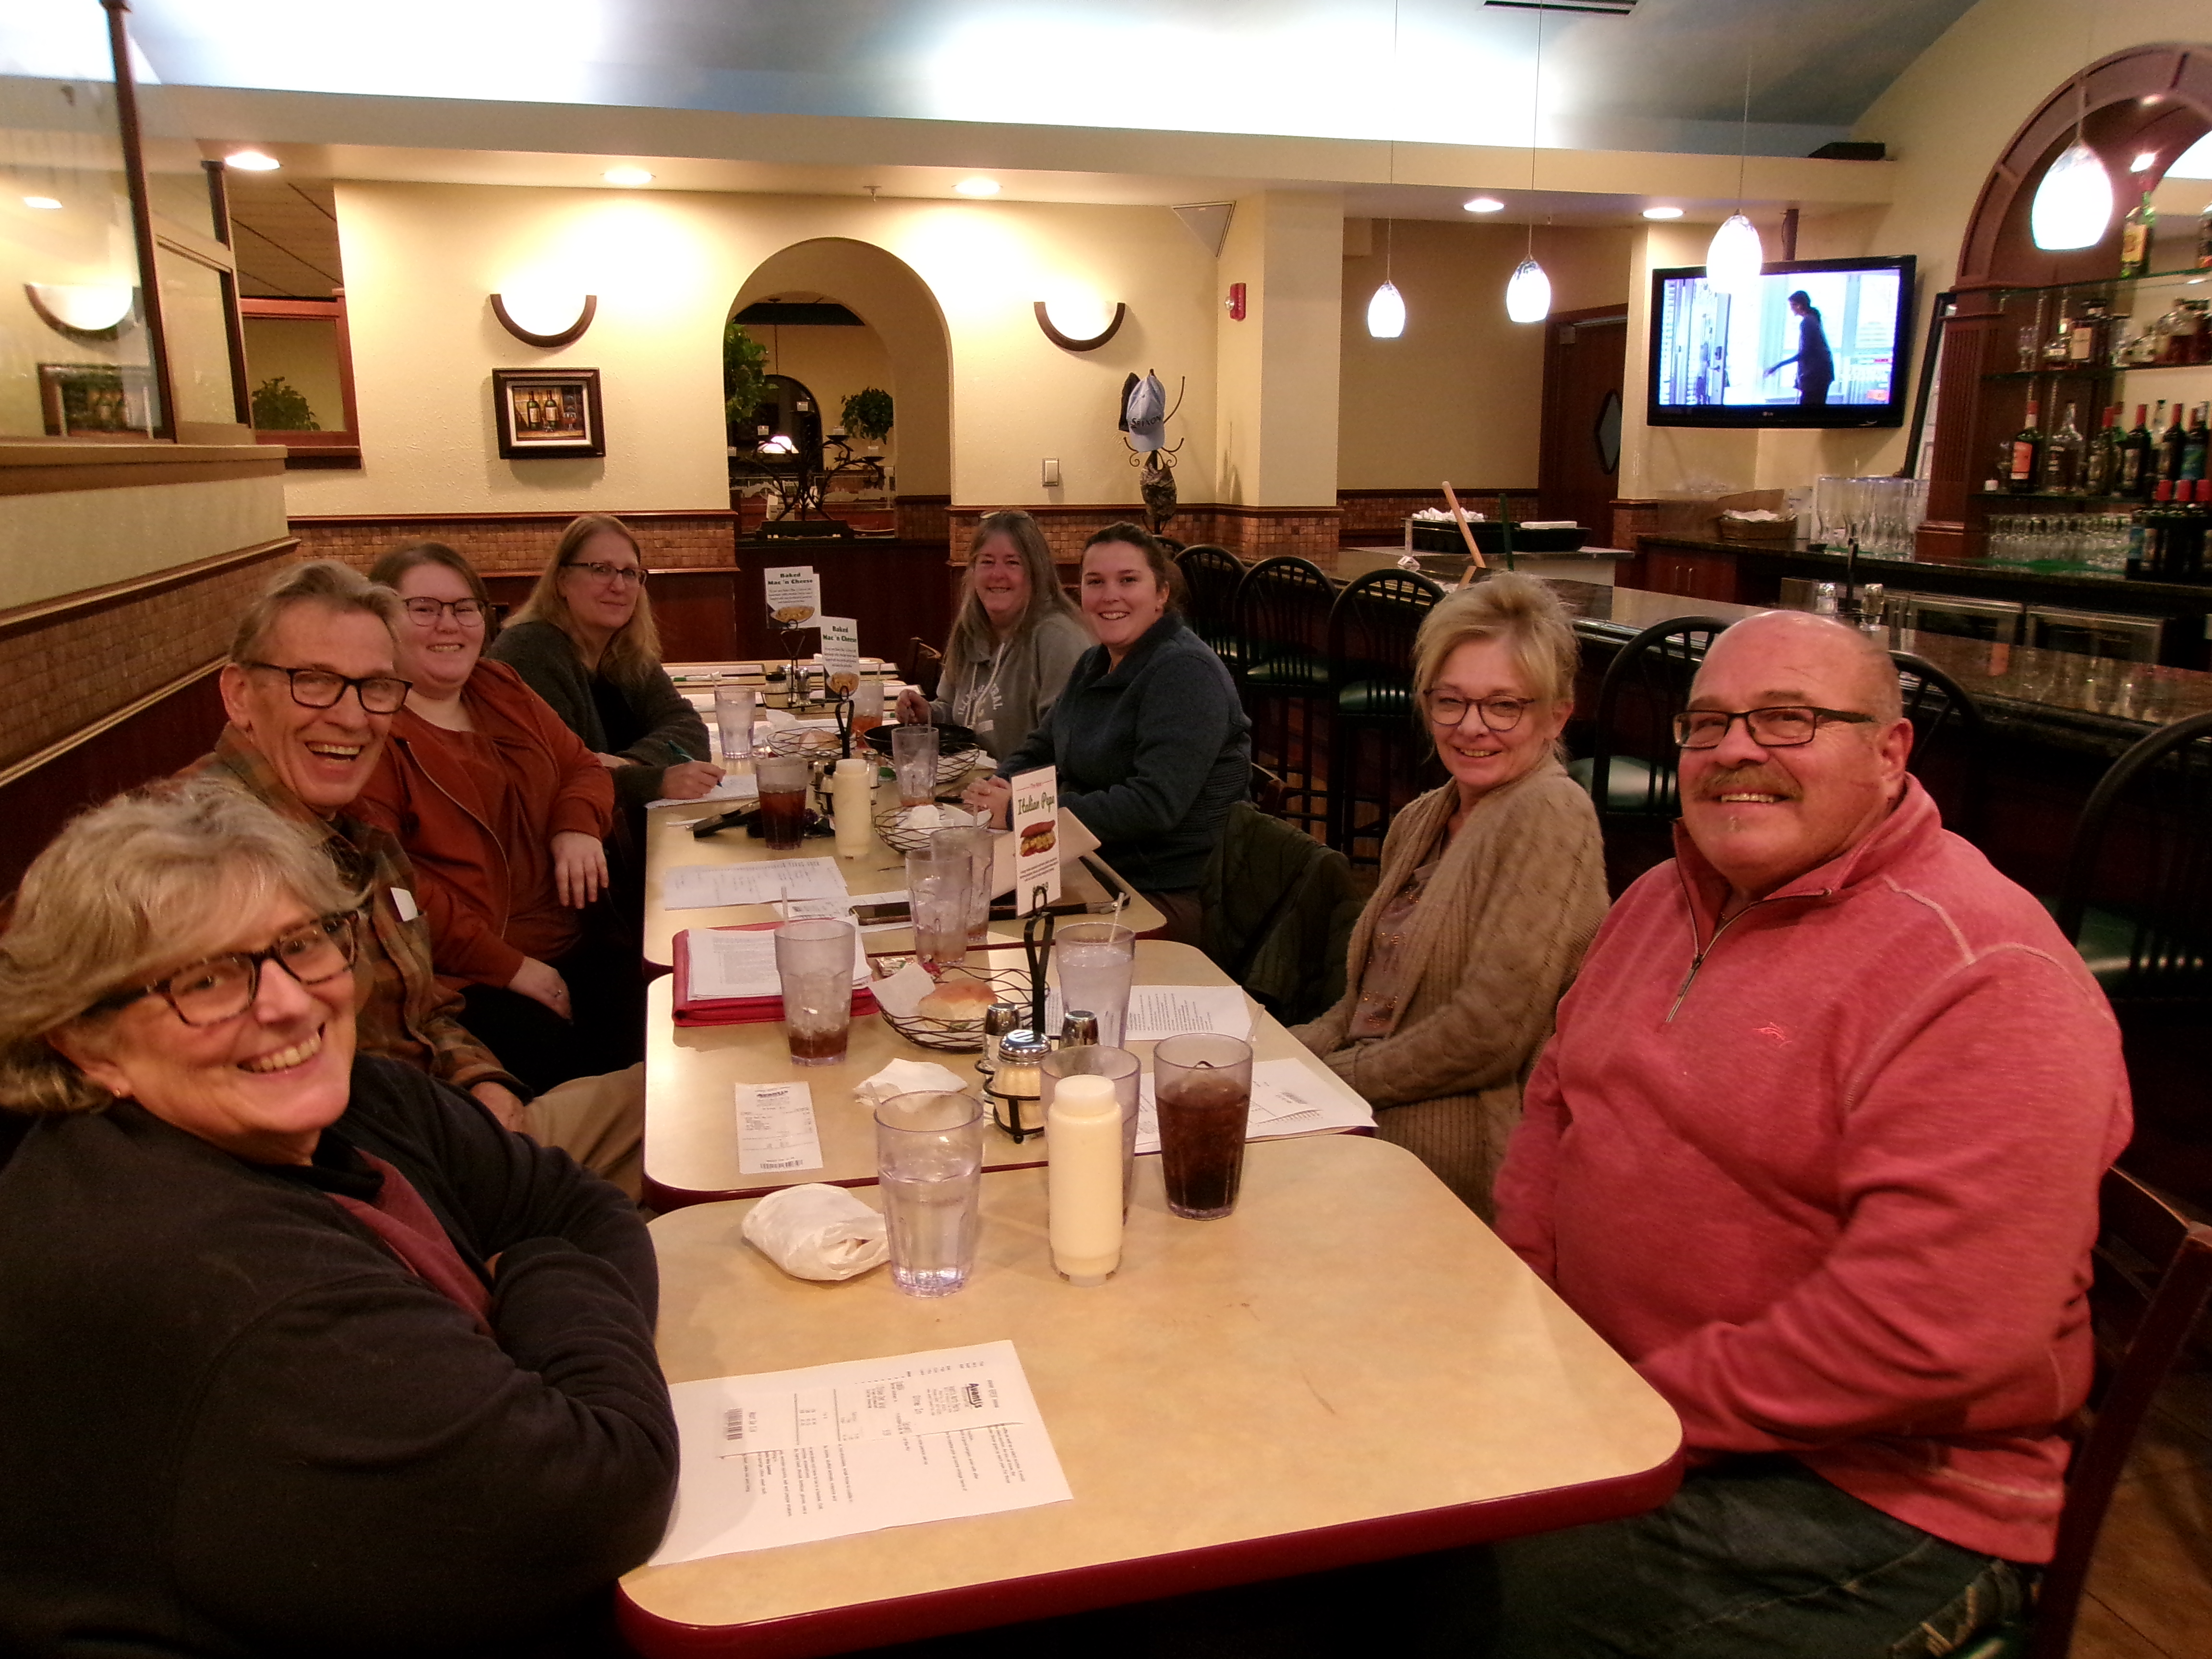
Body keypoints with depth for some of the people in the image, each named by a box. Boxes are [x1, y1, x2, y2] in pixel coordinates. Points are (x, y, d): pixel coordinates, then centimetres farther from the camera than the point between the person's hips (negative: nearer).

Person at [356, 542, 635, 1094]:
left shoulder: (501, 690, 17)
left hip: (567, 950, 7)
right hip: (458, 979, -7)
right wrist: (506, 966, -16)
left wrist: (578, 828, -1)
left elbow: (581, 766, 25)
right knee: (553, 1052, -32)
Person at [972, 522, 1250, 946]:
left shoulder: (1186, 673, -17)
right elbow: (1040, 750, 21)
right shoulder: (1094, 664, 12)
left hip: (1177, 895, -8)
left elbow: (1155, 803, -27)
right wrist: (998, 789, -3)